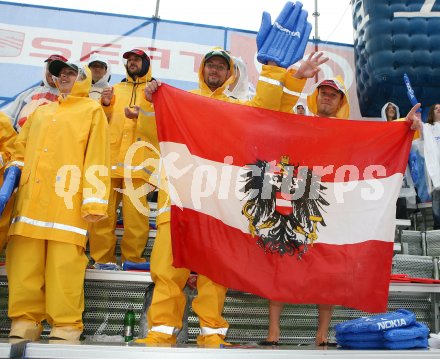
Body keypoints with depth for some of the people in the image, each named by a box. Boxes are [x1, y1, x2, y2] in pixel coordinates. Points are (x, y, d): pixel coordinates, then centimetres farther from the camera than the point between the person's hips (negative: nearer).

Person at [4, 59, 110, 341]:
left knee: (65, 264, -7)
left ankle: (66, 327, 2)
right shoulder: (41, 111, 27)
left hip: (67, 200, -5)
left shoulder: (93, 110, 9)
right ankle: (25, 323, 12)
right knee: (24, 262, 2)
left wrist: (93, 200, -12)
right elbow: (21, 148, 27)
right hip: (31, 199, 6)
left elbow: (97, 157, -2)